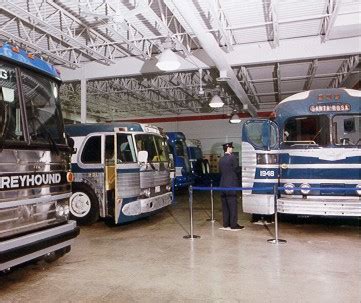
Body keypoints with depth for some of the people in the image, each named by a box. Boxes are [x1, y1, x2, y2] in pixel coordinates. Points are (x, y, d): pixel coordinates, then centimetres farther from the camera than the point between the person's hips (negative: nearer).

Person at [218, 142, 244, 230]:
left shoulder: (221, 159, 10)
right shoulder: (232, 157, -10)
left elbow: (220, 171, 13)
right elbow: (237, 170, -6)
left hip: (223, 185, 7)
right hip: (231, 185, -7)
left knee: (225, 205, 11)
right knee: (233, 205, -2)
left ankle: (226, 223, 16)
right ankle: (233, 224, 0)